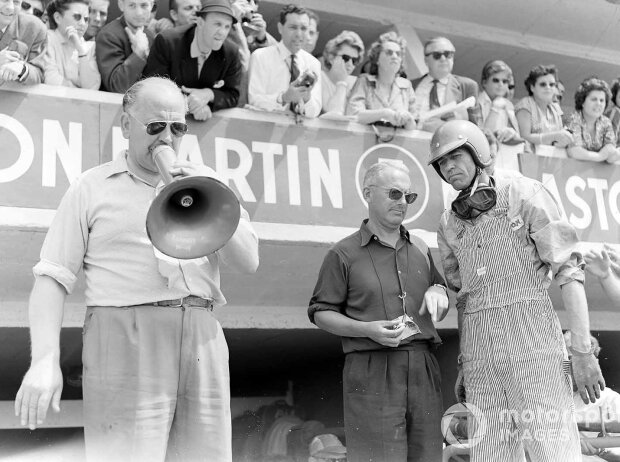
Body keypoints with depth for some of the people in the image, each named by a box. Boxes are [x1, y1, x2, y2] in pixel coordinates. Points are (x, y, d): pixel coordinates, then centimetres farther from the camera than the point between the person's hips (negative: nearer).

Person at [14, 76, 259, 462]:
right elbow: (53, 277, 2)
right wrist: (45, 360, -10)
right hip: (126, 341, -3)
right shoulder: (92, 188, 8)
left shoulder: (207, 181, 17)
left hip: (202, 342, 4)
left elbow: (248, 261, 10)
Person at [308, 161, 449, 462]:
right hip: (371, 372, -5)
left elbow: (439, 310, 27)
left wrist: (437, 292, 2)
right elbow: (320, 313, 1)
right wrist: (367, 330, -14)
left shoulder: (420, 249, 18)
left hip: (423, 369, 5)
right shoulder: (344, 254, 2)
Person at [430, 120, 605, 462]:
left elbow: (568, 270, -4)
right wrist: (463, 364, 17)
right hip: (480, 355, 4)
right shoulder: (449, 226, 14)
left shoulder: (523, 194, 1)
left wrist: (583, 351, -11)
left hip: (533, 343, -4)